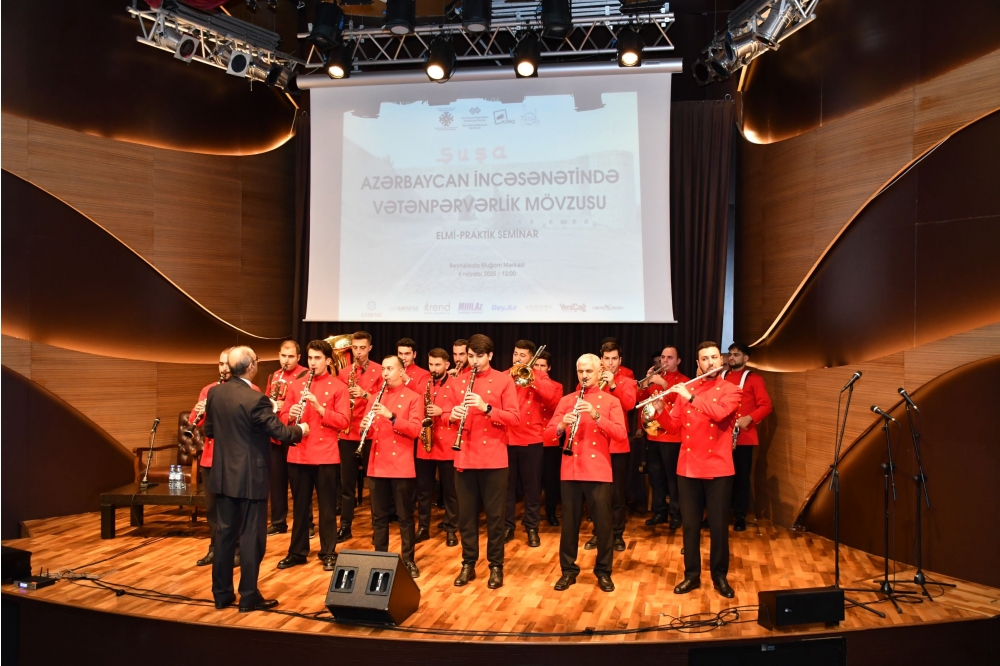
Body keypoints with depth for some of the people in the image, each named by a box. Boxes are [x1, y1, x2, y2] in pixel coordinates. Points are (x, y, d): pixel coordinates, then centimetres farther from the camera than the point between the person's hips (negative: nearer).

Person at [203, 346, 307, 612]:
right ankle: (249, 597, 11)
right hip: (251, 478, -7)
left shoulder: (214, 393, 1)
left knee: (224, 533, 13)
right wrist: (301, 429, 2)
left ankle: (222, 594, 22)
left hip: (223, 475, 7)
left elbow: (209, 431, 12)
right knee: (251, 537, 3)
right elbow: (280, 432, -18)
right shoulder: (255, 399, -21)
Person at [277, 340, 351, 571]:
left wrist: (319, 408, -20)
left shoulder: (338, 387, -2)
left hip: (326, 455, -3)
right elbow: (283, 416, 9)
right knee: (300, 505, 12)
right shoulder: (296, 384, 10)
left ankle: (328, 553, 16)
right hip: (298, 454, 3)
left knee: (327, 507, 5)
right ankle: (297, 552, 23)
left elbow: (343, 421, -9)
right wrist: (291, 415, -14)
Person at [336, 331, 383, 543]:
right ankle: (345, 527, 16)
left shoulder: (379, 371, -1)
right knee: (347, 482, 8)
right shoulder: (344, 373, 9)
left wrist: (365, 394, -20)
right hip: (347, 433, 3)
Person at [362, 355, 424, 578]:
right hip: (377, 464, 4)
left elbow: (415, 430, -13)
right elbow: (370, 430, 13)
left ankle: (408, 560, 14)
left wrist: (391, 416, -24)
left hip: (401, 466, -4)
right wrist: (366, 426, -11)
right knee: (378, 516, 10)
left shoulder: (413, 398, -2)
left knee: (405, 516, 4)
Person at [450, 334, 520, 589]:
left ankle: (496, 566, 17)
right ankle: (468, 564, 22)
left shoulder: (503, 380, -2)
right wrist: (453, 415, -10)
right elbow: (452, 415, 13)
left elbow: (515, 419, -8)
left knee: (495, 515, 5)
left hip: (494, 458, -3)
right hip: (465, 458, 3)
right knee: (466, 514, 9)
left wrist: (486, 408, -21)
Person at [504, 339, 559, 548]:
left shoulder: (539, 375, 4)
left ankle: (532, 528, 16)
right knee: (507, 486, 8)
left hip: (531, 439, -2)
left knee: (532, 487, 5)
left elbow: (550, 394, -16)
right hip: (507, 439, 2)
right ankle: (507, 527, 19)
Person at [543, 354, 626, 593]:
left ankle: (603, 571, 19)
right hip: (571, 470, 2)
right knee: (569, 522, 7)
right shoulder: (566, 400, 9)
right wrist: (562, 425, -17)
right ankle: (568, 570, 20)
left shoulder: (611, 401, 4)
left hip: (599, 471, -1)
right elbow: (548, 433, 4)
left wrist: (596, 416, -21)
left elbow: (621, 434, -10)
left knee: (603, 523, 4)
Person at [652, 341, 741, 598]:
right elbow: (674, 426, 7)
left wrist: (691, 397, -23)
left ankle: (720, 575, 21)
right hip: (688, 468, 3)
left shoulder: (731, 390, 0)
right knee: (690, 524, 8)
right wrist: (661, 410, -10)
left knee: (719, 525, 5)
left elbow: (720, 413, -21)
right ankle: (692, 575, 20)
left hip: (718, 469, -2)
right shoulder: (684, 390, 9)